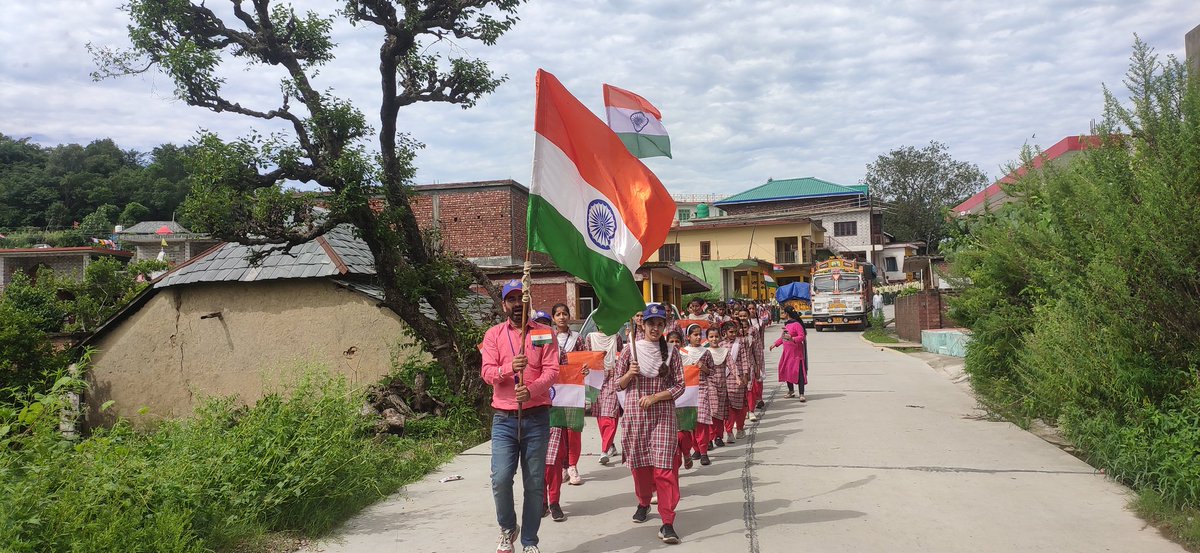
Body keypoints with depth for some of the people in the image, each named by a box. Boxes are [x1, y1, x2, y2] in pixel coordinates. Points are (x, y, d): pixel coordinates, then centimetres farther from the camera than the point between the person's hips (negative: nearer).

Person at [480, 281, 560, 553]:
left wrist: (531, 389, -23)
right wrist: (509, 368, -24)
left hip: (537, 417, 0)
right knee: (500, 479, -10)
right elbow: (487, 372, -3)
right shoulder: (494, 334, 7)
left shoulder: (544, 333, 5)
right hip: (504, 418, 0)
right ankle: (507, 528, 17)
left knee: (535, 484, 4)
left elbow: (551, 371, -5)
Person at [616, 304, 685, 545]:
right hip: (635, 416, 1)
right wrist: (629, 374, -14)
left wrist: (655, 397, -11)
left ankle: (667, 523, -8)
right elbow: (619, 384, 7)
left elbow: (679, 386, 1)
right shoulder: (631, 349, 2)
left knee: (664, 467, -10)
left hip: (663, 416, -1)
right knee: (639, 464, 11)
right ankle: (644, 503, 38)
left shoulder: (670, 352, 2)